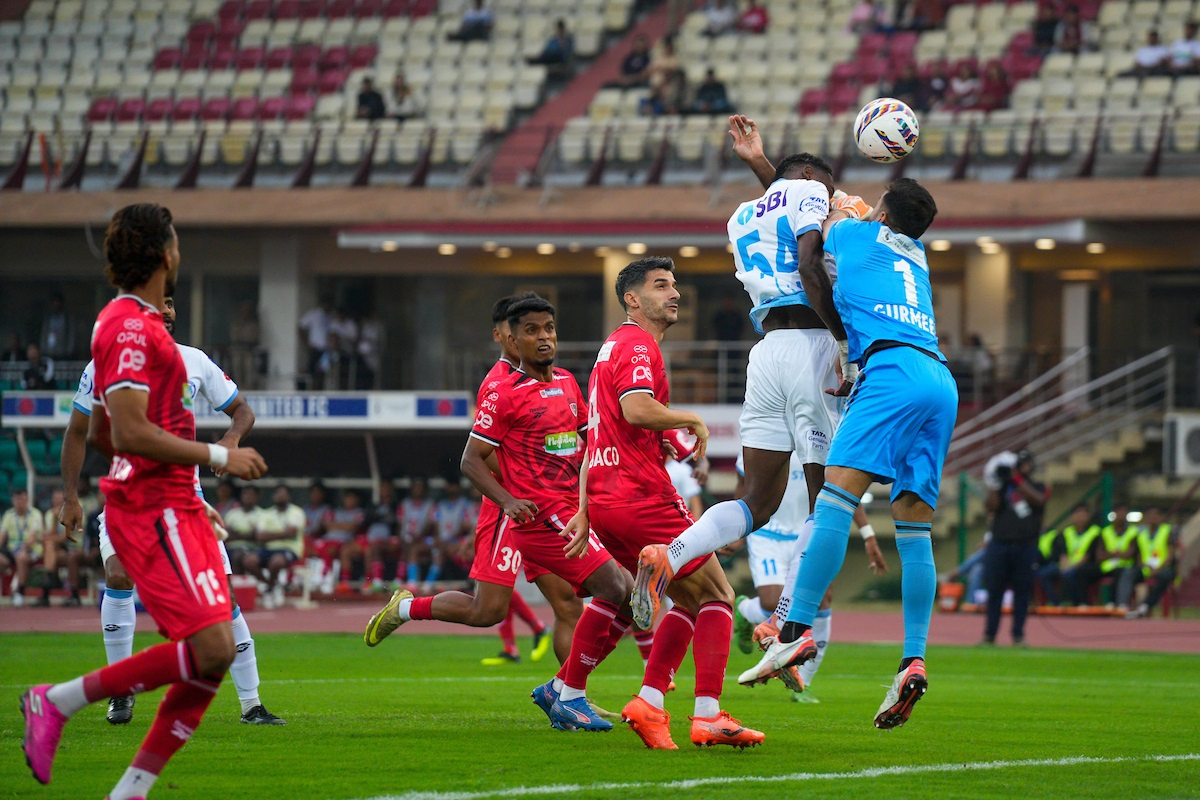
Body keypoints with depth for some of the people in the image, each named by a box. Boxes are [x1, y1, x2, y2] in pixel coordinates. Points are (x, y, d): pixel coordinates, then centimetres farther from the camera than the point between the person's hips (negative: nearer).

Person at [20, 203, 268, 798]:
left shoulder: (140, 324, 20)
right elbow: (129, 432, -22)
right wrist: (217, 457, -17)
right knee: (209, 650, -18)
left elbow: (100, 435, 26)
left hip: (178, 513, 10)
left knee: (214, 659, 2)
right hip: (152, 513, -10)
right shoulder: (130, 329, -13)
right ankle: (58, 701, -8)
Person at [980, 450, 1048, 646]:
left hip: (1026, 547, 0)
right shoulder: (1002, 488, 11)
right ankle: (989, 634, 3)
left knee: (1022, 591, 0)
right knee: (994, 590, 0)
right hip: (1000, 545, 0)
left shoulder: (1037, 487, 11)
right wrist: (997, 485, -12)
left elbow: (1038, 500, -11)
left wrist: (1018, 480, -14)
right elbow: (991, 506, -3)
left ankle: (1018, 634, 5)